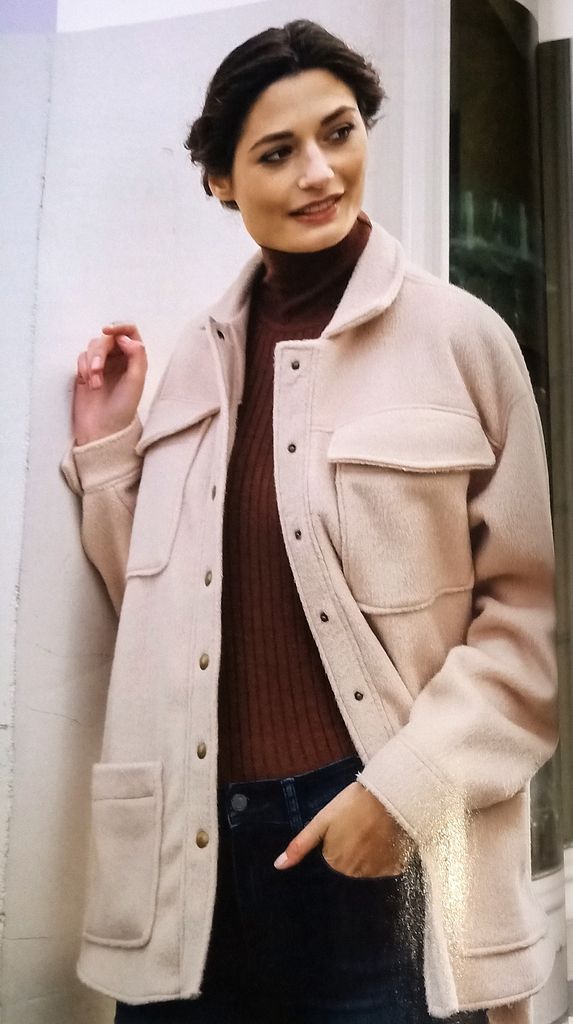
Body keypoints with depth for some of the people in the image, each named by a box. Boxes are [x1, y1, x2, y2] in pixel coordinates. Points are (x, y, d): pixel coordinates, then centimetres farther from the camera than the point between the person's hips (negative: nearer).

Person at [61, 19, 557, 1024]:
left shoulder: (459, 335, -5)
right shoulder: (197, 355, 7)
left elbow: (528, 611, -5)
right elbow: (159, 609, 12)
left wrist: (402, 789, -12)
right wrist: (105, 449, 3)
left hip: (383, 846, -3)